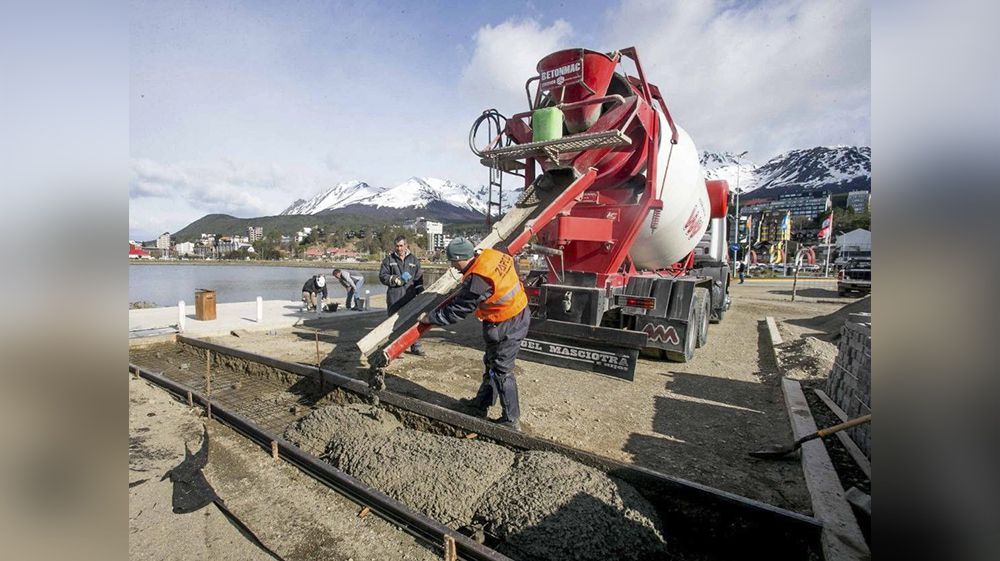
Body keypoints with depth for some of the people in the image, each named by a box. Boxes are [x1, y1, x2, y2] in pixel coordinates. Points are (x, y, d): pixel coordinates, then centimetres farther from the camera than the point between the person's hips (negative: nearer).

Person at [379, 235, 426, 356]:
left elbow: (419, 279, 11)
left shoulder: (414, 260, 11)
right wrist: (397, 279, -14)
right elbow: (382, 277, -1)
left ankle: (415, 346, 17)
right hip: (394, 297, -1)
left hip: (410, 296, 2)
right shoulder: (388, 259, 5)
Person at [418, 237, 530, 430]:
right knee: (491, 364, 21)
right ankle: (480, 404, 38)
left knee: (501, 371, 4)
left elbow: (456, 310, -19)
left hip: (506, 327, -10)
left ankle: (511, 420, 17)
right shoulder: (490, 255, -5)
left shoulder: (477, 280, -28)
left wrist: (429, 318, -4)